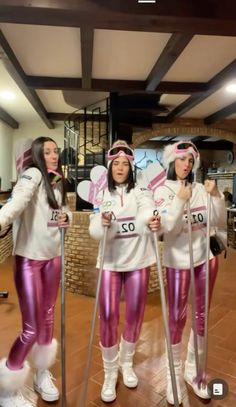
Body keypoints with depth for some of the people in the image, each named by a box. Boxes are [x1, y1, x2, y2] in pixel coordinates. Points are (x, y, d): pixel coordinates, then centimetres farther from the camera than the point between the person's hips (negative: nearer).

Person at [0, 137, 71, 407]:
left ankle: (42, 375, 42)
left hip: (52, 257, 7)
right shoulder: (32, 175, -14)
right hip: (29, 258, -7)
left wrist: (66, 216, -3)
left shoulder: (58, 182, 8)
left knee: (47, 319, 18)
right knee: (32, 328, -2)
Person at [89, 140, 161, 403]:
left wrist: (151, 219, -48)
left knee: (134, 316, 12)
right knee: (108, 317, 1)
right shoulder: (101, 195, 0)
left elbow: (147, 211, -24)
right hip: (110, 263, 0)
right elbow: (94, 232, -8)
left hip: (138, 262, 0)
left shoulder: (140, 190, -3)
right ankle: (110, 373, 25)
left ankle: (126, 363, 39)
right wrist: (102, 223, -31)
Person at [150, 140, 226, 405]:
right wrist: (180, 200, -25)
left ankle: (193, 370, 35)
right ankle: (174, 373, 27)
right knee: (177, 318, 4)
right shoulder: (163, 191, -7)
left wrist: (216, 196, -13)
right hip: (178, 261, -4)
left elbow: (219, 222, 1)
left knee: (202, 316, 14)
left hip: (205, 258, 4)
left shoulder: (200, 189, 2)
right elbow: (168, 229, -15)